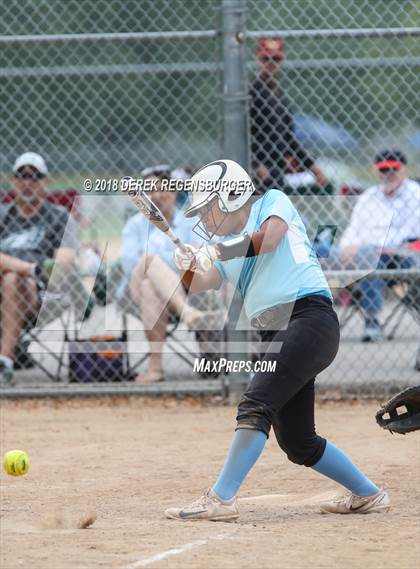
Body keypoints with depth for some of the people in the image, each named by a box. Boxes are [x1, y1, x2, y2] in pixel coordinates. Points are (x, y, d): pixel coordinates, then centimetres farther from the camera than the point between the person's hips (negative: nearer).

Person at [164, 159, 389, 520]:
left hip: (309, 317, -9)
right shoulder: (228, 246, 23)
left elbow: (269, 237, -15)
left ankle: (221, 498, -28)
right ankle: (368, 494, 25)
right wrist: (188, 268, -12)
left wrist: (220, 252, -14)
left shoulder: (273, 202, 5)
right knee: (297, 442, 10)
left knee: (256, 405, -22)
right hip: (275, 334, 9)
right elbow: (200, 284, 8)